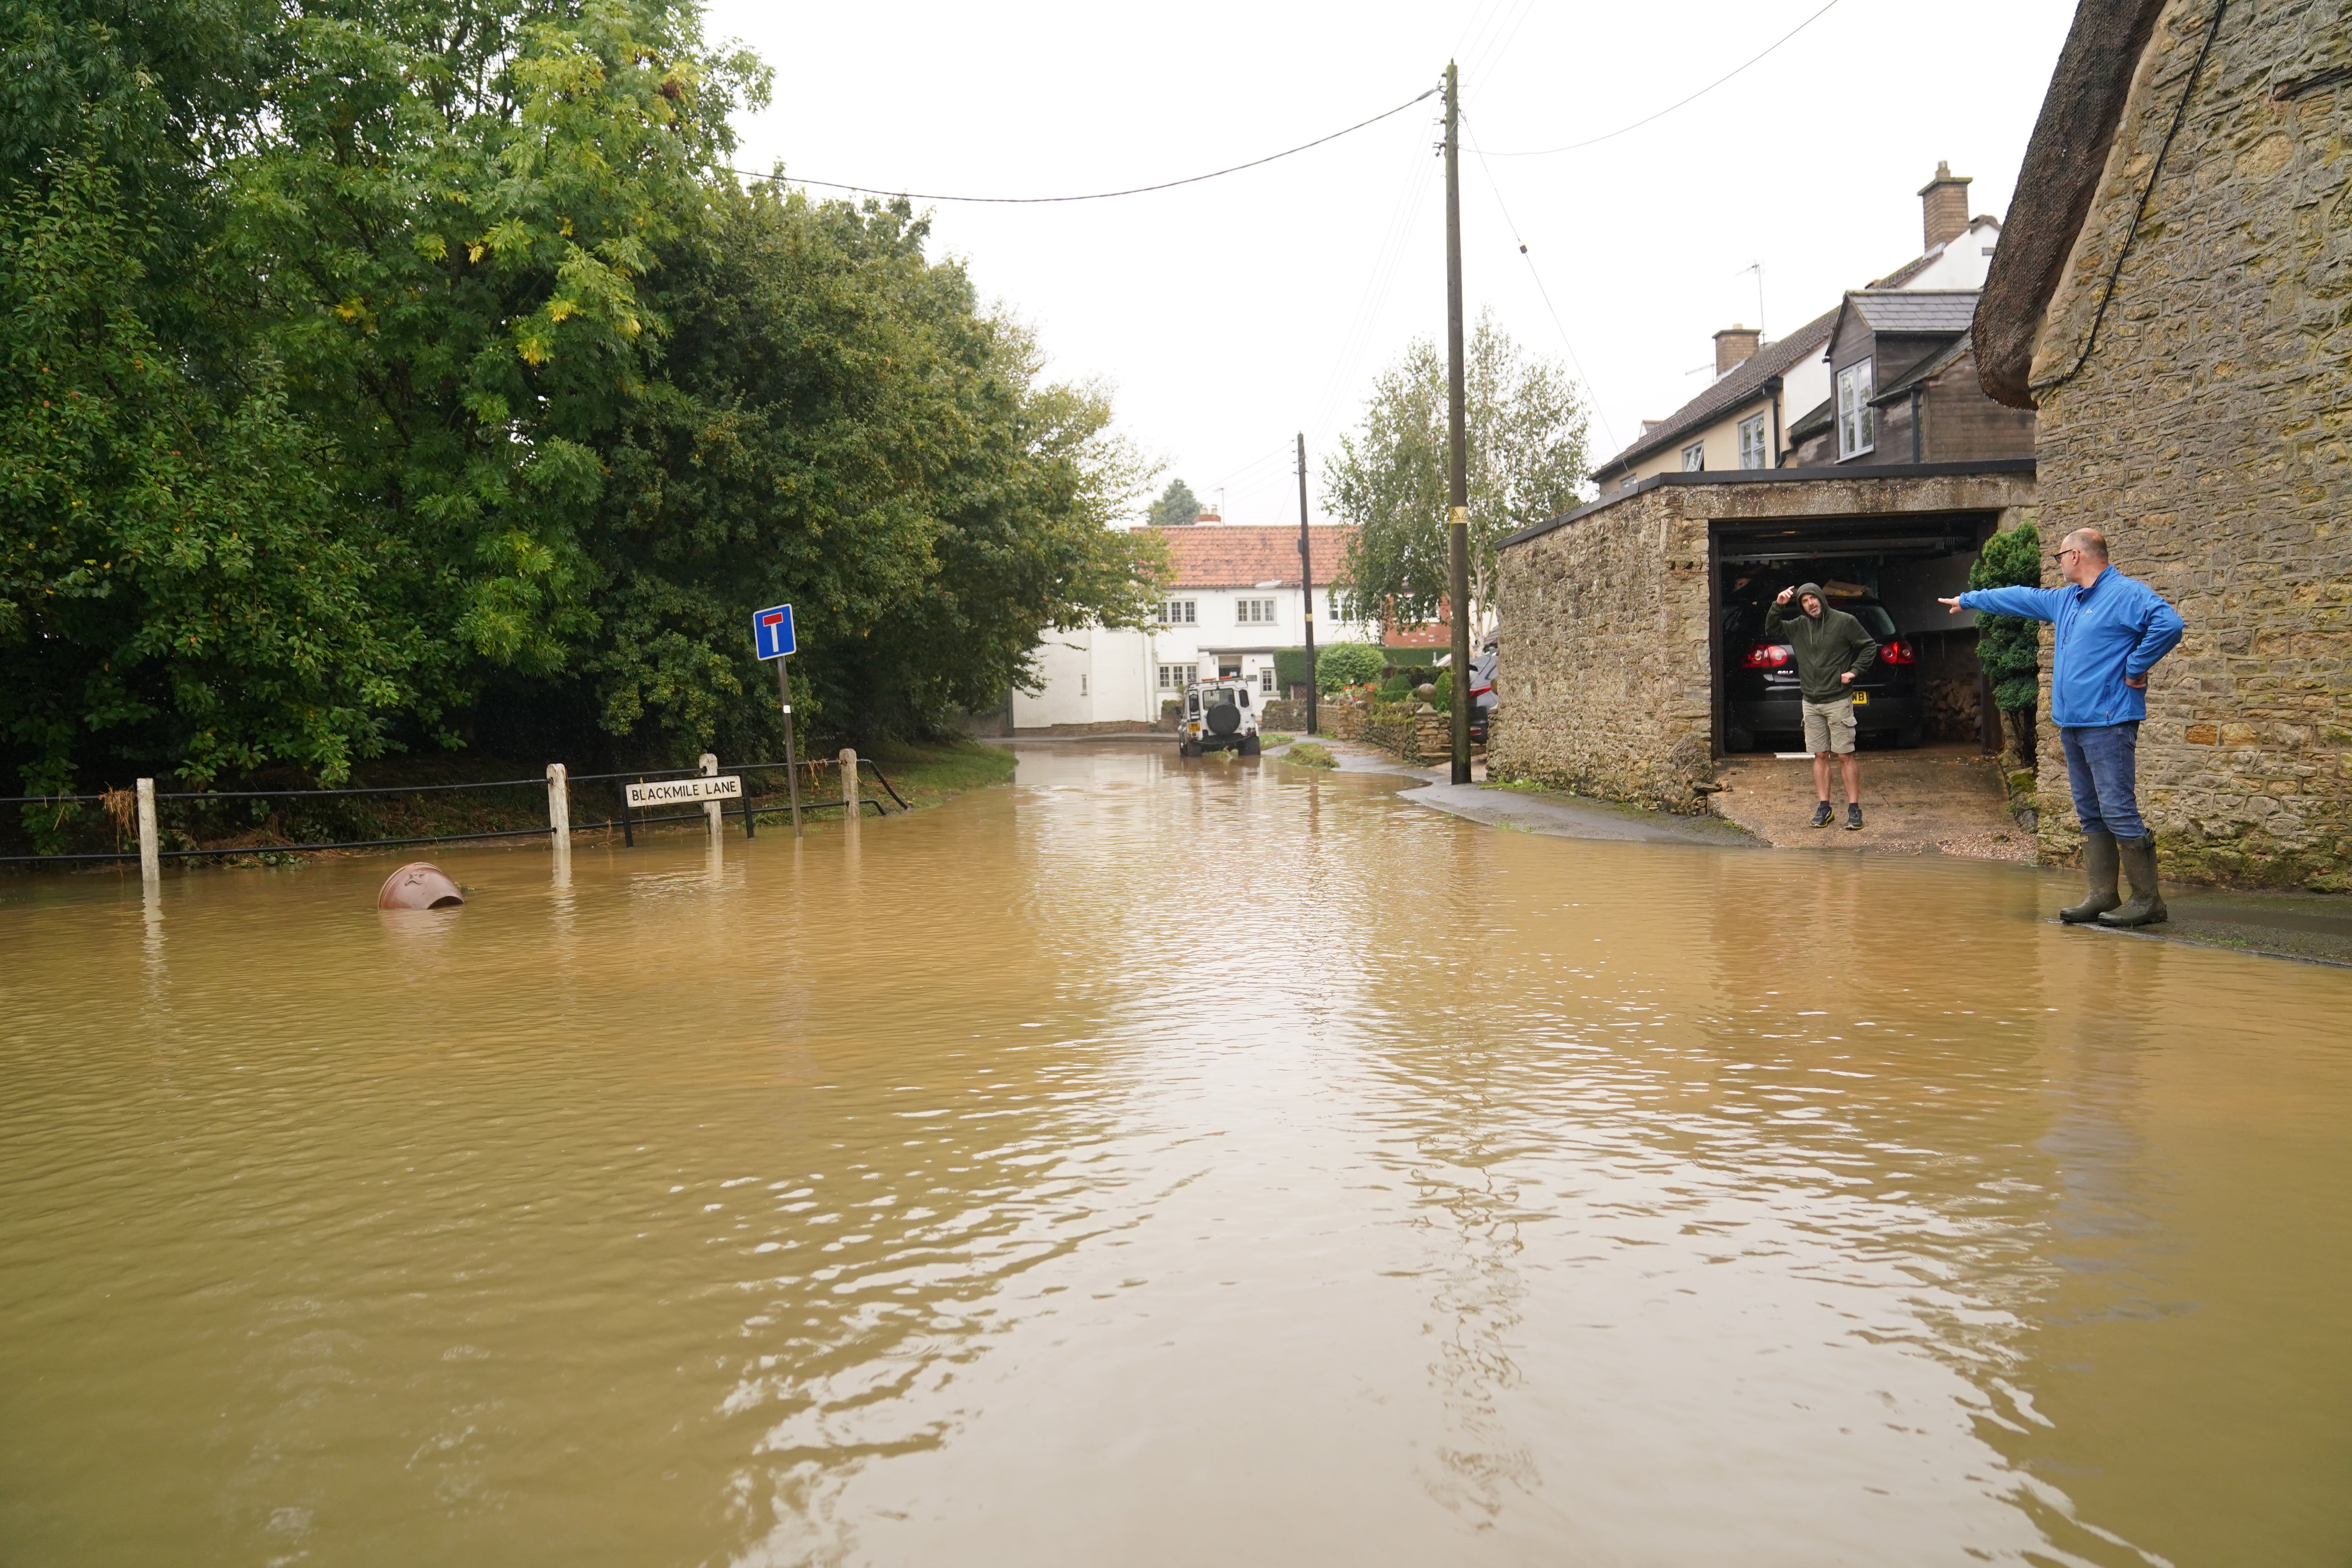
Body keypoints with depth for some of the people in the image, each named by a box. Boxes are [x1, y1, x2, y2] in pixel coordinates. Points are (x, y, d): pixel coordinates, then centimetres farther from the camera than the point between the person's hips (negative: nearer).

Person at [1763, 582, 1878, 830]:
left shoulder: (1844, 622, -3)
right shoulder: (1799, 626, 9)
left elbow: (1869, 646, 2)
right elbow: (1772, 632, 13)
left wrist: (1854, 671, -8)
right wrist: (1778, 606, 0)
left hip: (1838, 701, -4)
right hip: (1811, 703, 5)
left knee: (1845, 756, -4)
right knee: (1820, 756, 7)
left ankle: (1854, 809, 0)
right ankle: (1824, 807, 11)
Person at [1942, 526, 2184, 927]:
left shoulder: (2126, 594, -9)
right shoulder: (2065, 600, 20)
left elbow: (2169, 624, -24)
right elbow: (2021, 599, 34)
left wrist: (2135, 668, -18)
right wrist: (1969, 600, 43)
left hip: (2108, 723, -9)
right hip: (2072, 724, 9)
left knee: (2119, 812, -11)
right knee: (2091, 815, 9)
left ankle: (2148, 900, -6)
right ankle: (2103, 896, 13)